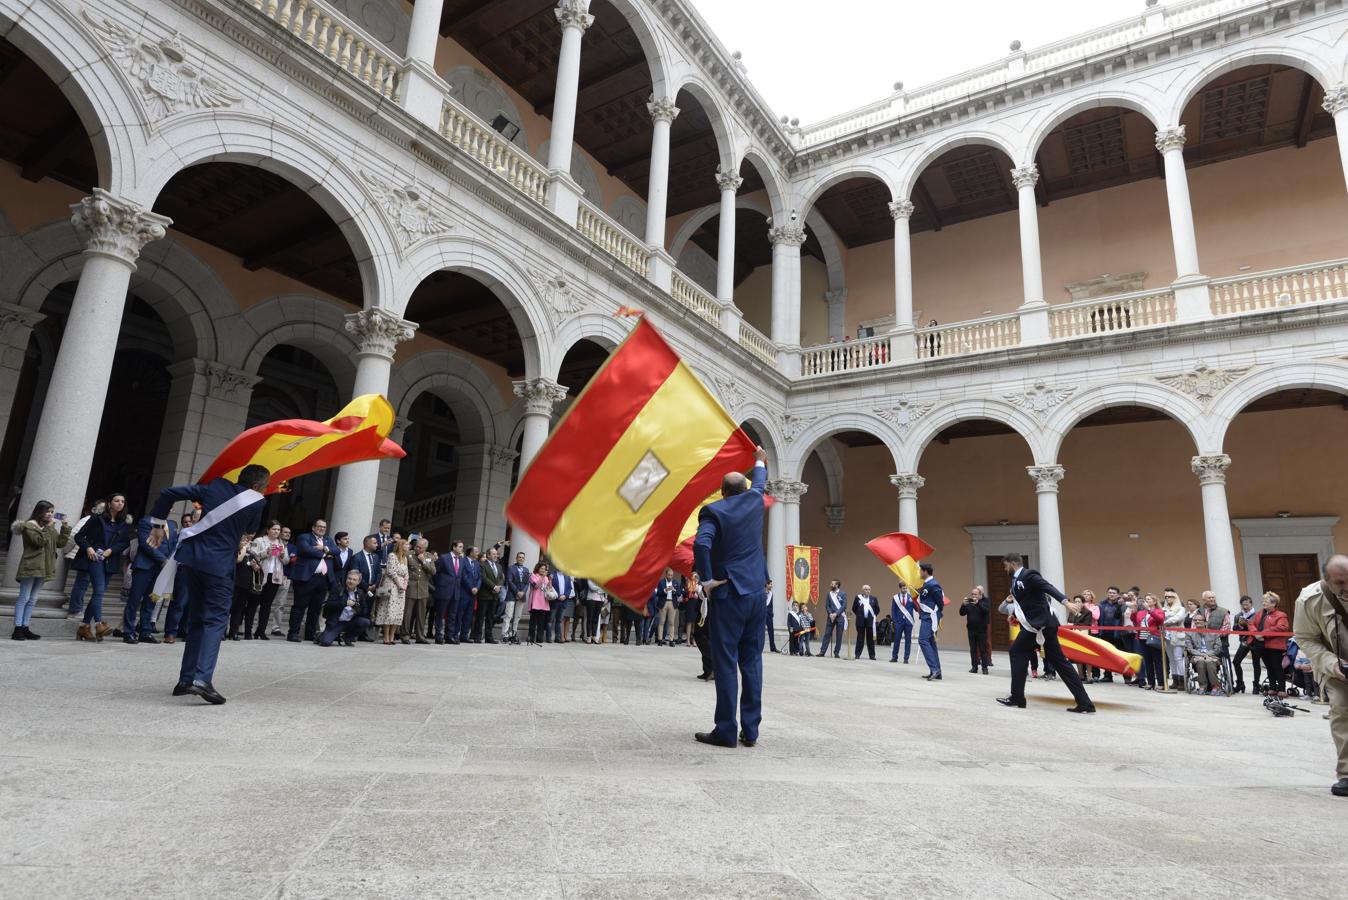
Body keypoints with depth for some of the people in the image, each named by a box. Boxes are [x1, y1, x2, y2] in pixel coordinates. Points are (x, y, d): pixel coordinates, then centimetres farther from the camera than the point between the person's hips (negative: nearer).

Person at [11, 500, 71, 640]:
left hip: (43, 568, 7)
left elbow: (60, 543, 12)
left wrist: (65, 529, 3)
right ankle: (18, 629, -4)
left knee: (33, 599, 9)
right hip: (31, 567, -7)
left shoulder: (51, 527, 19)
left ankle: (25, 628, 12)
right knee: (24, 598, -6)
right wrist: (48, 527, -17)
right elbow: (39, 541, -18)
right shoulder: (29, 525, -4)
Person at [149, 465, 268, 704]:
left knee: (196, 620, 16)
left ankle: (186, 679, 18)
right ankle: (203, 678, -21)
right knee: (216, 620, -3)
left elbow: (169, 493, 6)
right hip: (220, 565, -6)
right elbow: (250, 532, 11)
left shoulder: (216, 486, 6)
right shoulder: (256, 502, -6)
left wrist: (157, 522, 16)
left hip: (193, 558, 6)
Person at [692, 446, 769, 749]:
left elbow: (701, 544, -24)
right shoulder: (754, 500, 7)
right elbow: (759, 483, 30)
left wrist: (706, 580, -14)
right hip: (756, 593, 5)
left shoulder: (713, 511, -7)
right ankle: (750, 731, 14)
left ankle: (726, 731, 3)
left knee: (726, 663, -1)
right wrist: (760, 462, 49)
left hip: (726, 595, -5)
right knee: (752, 662, 9)